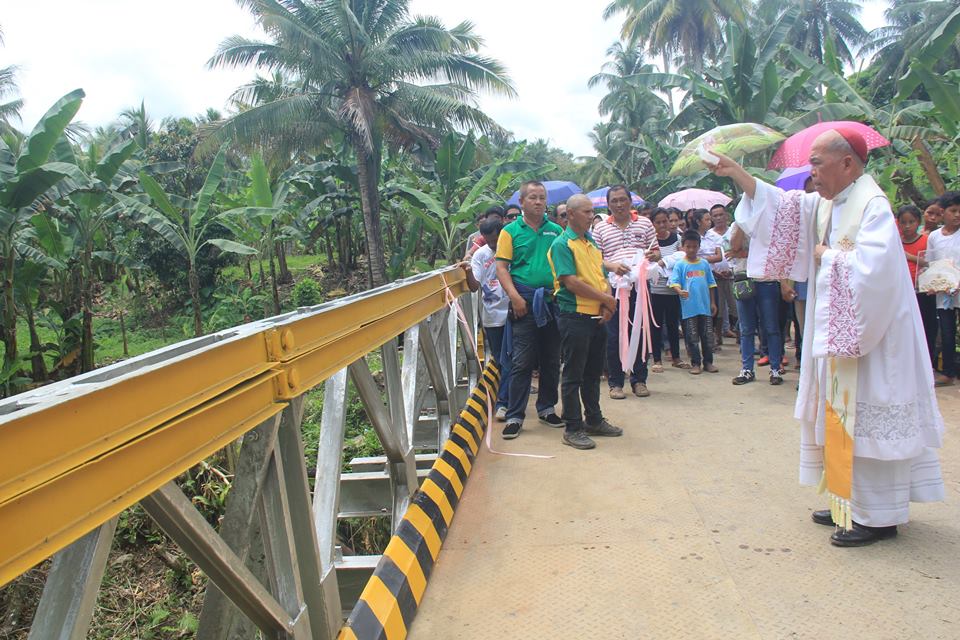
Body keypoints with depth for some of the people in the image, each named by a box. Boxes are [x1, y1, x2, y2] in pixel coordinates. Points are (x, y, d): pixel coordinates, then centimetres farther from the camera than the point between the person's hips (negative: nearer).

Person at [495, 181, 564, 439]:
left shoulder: (556, 231, 11)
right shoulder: (511, 231, 2)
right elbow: (502, 267, -4)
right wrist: (515, 297, -15)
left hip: (553, 301, 4)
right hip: (525, 301, -4)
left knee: (551, 359, 11)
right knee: (523, 361, -3)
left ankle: (547, 408, 25)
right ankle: (514, 416, 4)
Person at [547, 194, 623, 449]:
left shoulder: (591, 243, 15)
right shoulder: (562, 244, -10)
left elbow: (602, 277, 15)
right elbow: (571, 282, -20)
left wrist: (607, 305, -4)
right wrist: (606, 299, -12)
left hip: (597, 317, 8)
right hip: (575, 316, -8)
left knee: (593, 372, 17)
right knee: (573, 375, 0)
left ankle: (594, 420, 29)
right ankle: (572, 428, 8)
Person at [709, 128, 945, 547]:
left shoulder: (872, 206, -17)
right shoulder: (825, 206, 9)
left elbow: (871, 267, -29)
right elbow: (780, 205, 13)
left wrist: (828, 255, -12)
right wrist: (735, 173, 5)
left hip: (868, 334, -9)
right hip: (839, 335, 9)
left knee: (865, 416, -3)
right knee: (843, 415, 13)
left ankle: (878, 516, 9)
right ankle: (854, 503, 25)